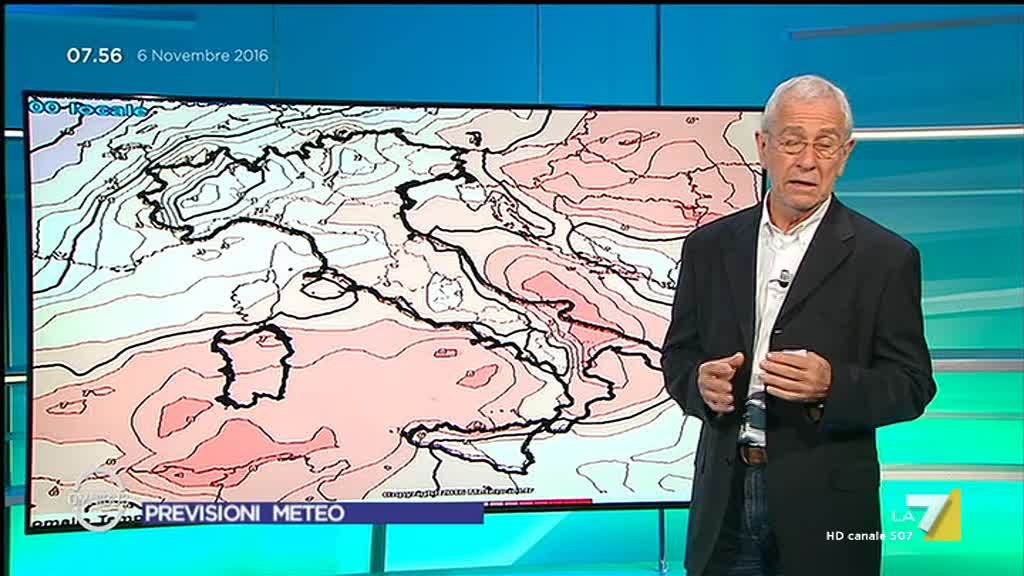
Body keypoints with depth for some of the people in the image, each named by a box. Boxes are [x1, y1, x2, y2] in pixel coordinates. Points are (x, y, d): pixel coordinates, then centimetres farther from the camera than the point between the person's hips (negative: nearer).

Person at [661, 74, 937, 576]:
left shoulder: (885, 257, -4)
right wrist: (701, 384, -13)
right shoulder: (709, 246, 5)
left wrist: (832, 385, -23)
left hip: (824, 505, -2)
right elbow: (678, 355, 9)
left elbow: (912, 384, -5)